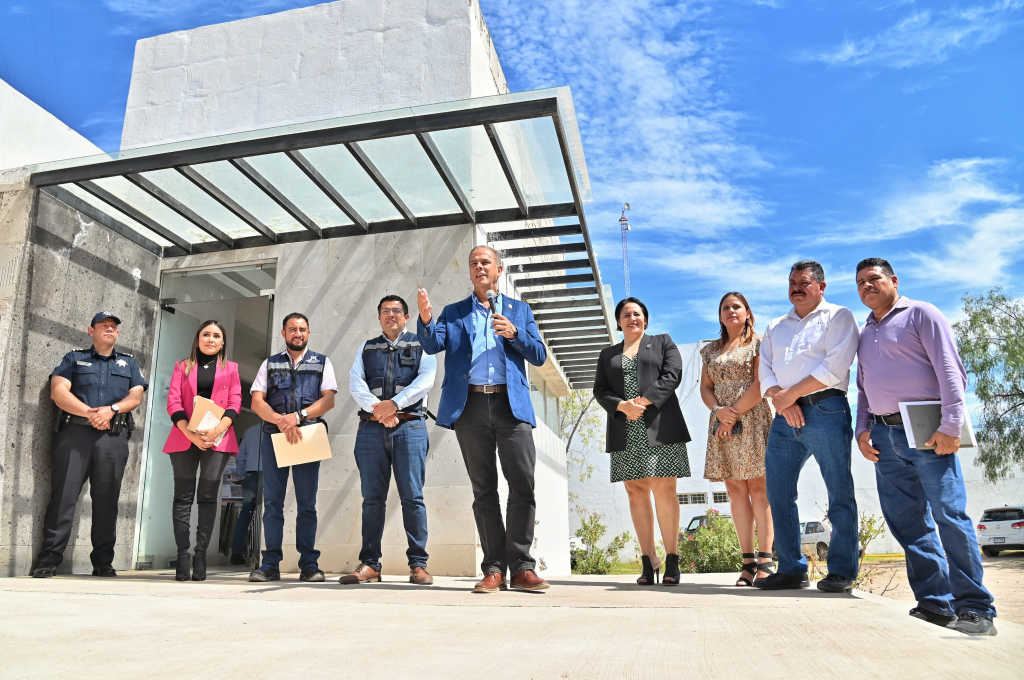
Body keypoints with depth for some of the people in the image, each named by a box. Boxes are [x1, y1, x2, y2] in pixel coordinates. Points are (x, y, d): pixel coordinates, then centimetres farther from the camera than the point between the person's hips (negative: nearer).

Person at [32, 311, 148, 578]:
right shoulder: (74, 358, 15)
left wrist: (111, 409, -12)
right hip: (74, 431, -1)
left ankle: (103, 561, 5)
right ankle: (49, 559, -3)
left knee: (107, 498, 1)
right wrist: (88, 412, -14)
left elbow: (136, 396, 8)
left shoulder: (129, 363, 21)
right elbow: (58, 391, 0)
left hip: (114, 436, 1)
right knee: (63, 495, -7)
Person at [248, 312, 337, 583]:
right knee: (272, 501, 1)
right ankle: (271, 565, 5)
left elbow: (328, 399, -1)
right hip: (273, 436, 1)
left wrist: (298, 416, -15)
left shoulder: (321, 363, 12)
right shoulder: (269, 364, 15)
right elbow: (257, 401, 4)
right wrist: (281, 421, -14)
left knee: (307, 503, 0)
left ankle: (309, 564, 3)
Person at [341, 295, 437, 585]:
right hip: (371, 428, 3)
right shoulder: (366, 348, 20)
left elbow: (425, 380, -3)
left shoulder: (421, 344, 13)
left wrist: (394, 403, -14)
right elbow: (355, 383, 6)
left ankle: (418, 564, -3)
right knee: (372, 497, 2)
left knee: (412, 496, -6)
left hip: (409, 426, -2)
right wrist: (378, 410, -11)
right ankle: (369, 564, 6)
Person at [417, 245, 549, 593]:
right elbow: (433, 345, 0)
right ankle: (494, 569, 10)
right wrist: (425, 319, -19)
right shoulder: (454, 313, 16)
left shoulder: (520, 310, 16)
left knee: (523, 485, -7)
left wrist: (514, 333, -9)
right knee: (483, 489, 3)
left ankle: (521, 567, 3)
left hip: (511, 404, 0)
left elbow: (539, 356, 9)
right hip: (470, 406, 1)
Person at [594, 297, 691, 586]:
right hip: (625, 433, 3)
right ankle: (649, 562, 1)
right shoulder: (607, 355, 22)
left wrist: (645, 400, -12)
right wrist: (622, 406, -10)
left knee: (664, 490, -8)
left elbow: (672, 375, 1)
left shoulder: (663, 342, 17)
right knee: (636, 493, -2)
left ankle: (672, 561, -5)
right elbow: (600, 390, 10)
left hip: (659, 428, -2)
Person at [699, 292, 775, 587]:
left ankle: (765, 560, -5)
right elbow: (705, 387, 13)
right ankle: (748, 561, 4)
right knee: (735, 490, 1)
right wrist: (719, 410, -6)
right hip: (722, 425, 5)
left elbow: (760, 384, -7)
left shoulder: (758, 343, 4)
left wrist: (735, 414, -12)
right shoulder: (711, 350, 19)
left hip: (753, 421, -4)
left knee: (758, 488, -7)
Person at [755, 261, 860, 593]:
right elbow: (765, 371, 11)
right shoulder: (775, 327, 23)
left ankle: (841, 571, 7)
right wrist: (781, 401, -8)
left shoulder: (838, 316, 6)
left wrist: (791, 394, -10)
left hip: (825, 411, -5)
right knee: (778, 494, 4)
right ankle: (791, 569, 12)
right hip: (785, 417, 6)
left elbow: (836, 365, -9)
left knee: (839, 494, -2)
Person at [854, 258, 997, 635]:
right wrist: (862, 428, 10)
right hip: (884, 435, 7)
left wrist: (950, 426, -15)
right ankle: (935, 603, 12)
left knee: (949, 515, -7)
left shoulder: (920, 314, 1)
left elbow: (951, 370, -7)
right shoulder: (865, 333, 21)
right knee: (906, 521, 5)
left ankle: (975, 607, 1)